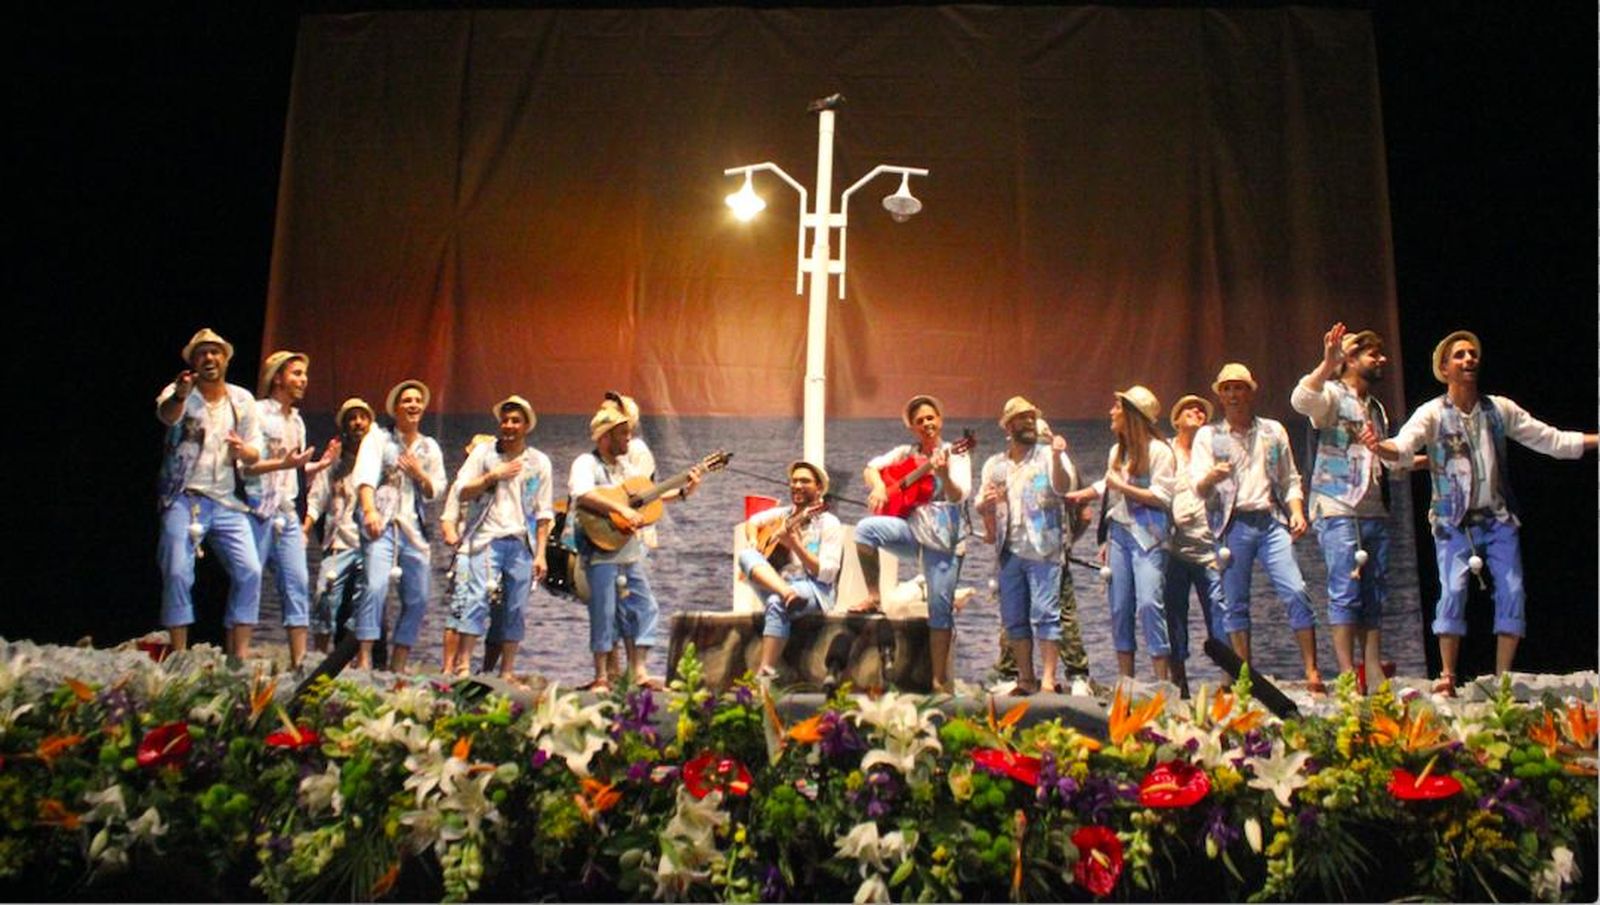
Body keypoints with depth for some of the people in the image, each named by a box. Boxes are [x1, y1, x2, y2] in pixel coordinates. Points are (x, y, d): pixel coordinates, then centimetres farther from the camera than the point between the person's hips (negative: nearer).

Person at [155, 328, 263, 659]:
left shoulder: (243, 400, 11)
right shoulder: (179, 393, 0)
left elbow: (255, 454, 12)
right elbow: (167, 414, -25)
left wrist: (243, 450, -13)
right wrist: (179, 396, -48)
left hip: (229, 502, 3)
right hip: (184, 498, -3)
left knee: (249, 571, -8)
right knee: (178, 573, -12)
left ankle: (239, 653, -2)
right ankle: (179, 654, -3)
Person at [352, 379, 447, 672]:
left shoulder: (430, 447, 20)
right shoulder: (378, 438, 7)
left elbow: (436, 491, 18)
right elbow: (365, 475, -9)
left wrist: (420, 475, -2)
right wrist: (369, 510, -26)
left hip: (414, 527, 5)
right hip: (382, 522, -5)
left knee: (418, 598, 2)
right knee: (375, 586, -22)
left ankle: (399, 664, 11)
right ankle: (364, 658, -21)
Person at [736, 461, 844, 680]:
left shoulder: (829, 524, -3)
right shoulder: (784, 514, 14)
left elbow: (827, 573, -13)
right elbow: (753, 521, 28)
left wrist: (796, 545, -23)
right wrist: (753, 541, 5)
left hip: (814, 590, -6)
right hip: (774, 584, 6)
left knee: (776, 603, -38)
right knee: (745, 555, -19)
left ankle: (766, 673, -38)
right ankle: (786, 593, -42)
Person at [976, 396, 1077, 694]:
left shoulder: (1049, 455, 4)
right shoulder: (994, 465, 17)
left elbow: (1064, 488, -13)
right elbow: (982, 507, 20)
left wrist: (1057, 457, -30)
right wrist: (986, 505, -4)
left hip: (1044, 549, -5)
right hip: (1009, 551, 5)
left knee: (1045, 614, -9)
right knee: (1014, 618, 7)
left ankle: (1049, 681, -9)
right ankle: (1025, 679, 16)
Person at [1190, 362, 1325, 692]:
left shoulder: (1273, 431, 16)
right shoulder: (1208, 436, 10)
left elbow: (1290, 479, 18)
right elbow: (1199, 488, 0)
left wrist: (1297, 512, 0)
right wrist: (1212, 477, -24)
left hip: (1271, 520, 1)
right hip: (1232, 525, -1)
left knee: (1296, 593, -12)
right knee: (1235, 604, 0)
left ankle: (1312, 674, -8)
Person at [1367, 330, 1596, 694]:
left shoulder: (1500, 409, 5)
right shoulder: (1433, 414, -6)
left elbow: (1552, 440, 10)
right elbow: (1403, 445, -23)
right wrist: (1379, 446, -46)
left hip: (1499, 518, 4)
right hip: (1454, 522, -4)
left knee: (1512, 593, -1)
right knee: (1453, 592, -13)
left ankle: (1502, 678, 9)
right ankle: (1447, 677, -6)